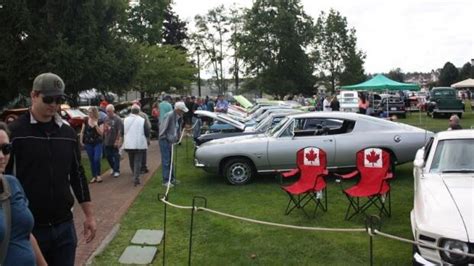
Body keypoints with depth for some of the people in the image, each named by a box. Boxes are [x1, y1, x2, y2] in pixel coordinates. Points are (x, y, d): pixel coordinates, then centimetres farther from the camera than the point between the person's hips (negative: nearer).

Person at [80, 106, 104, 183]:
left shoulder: (99, 121, -5)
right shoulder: (86, 120, 1)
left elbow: (101, 133, -11)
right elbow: (82, 131, 8)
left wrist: (96, 125, -22)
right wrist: (81, 141, 3)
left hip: (98, 143, -2)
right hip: (88, 143, 2)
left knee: (97, 159, -13)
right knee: (91, 160, 7)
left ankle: (98, 175, 5)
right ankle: (94, 177, 17)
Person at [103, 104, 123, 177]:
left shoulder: (117, 119, -11)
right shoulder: (106, 119, 11)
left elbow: (120, 131, -14)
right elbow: (104, 129, 18)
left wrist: (117, 140, -18)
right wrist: (104, 139, 11)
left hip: (114, 142, -7)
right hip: (107, 142, 7)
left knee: (116, 156, 1)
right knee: (108, 156, 13)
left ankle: (117, 171, 11)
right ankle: (114, 168, 30)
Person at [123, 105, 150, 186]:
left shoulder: (126, 120, 3)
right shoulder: (142, 120, -8)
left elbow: (122, 132, 11)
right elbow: (147, 133, -4)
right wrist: (147, 141, 15)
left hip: (128, 145, 4)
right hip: (140, 145, -3)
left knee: (131, 162, 18)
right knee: (138, 162, -1)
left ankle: (135, 176, 31)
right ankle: (136, 178, -9)